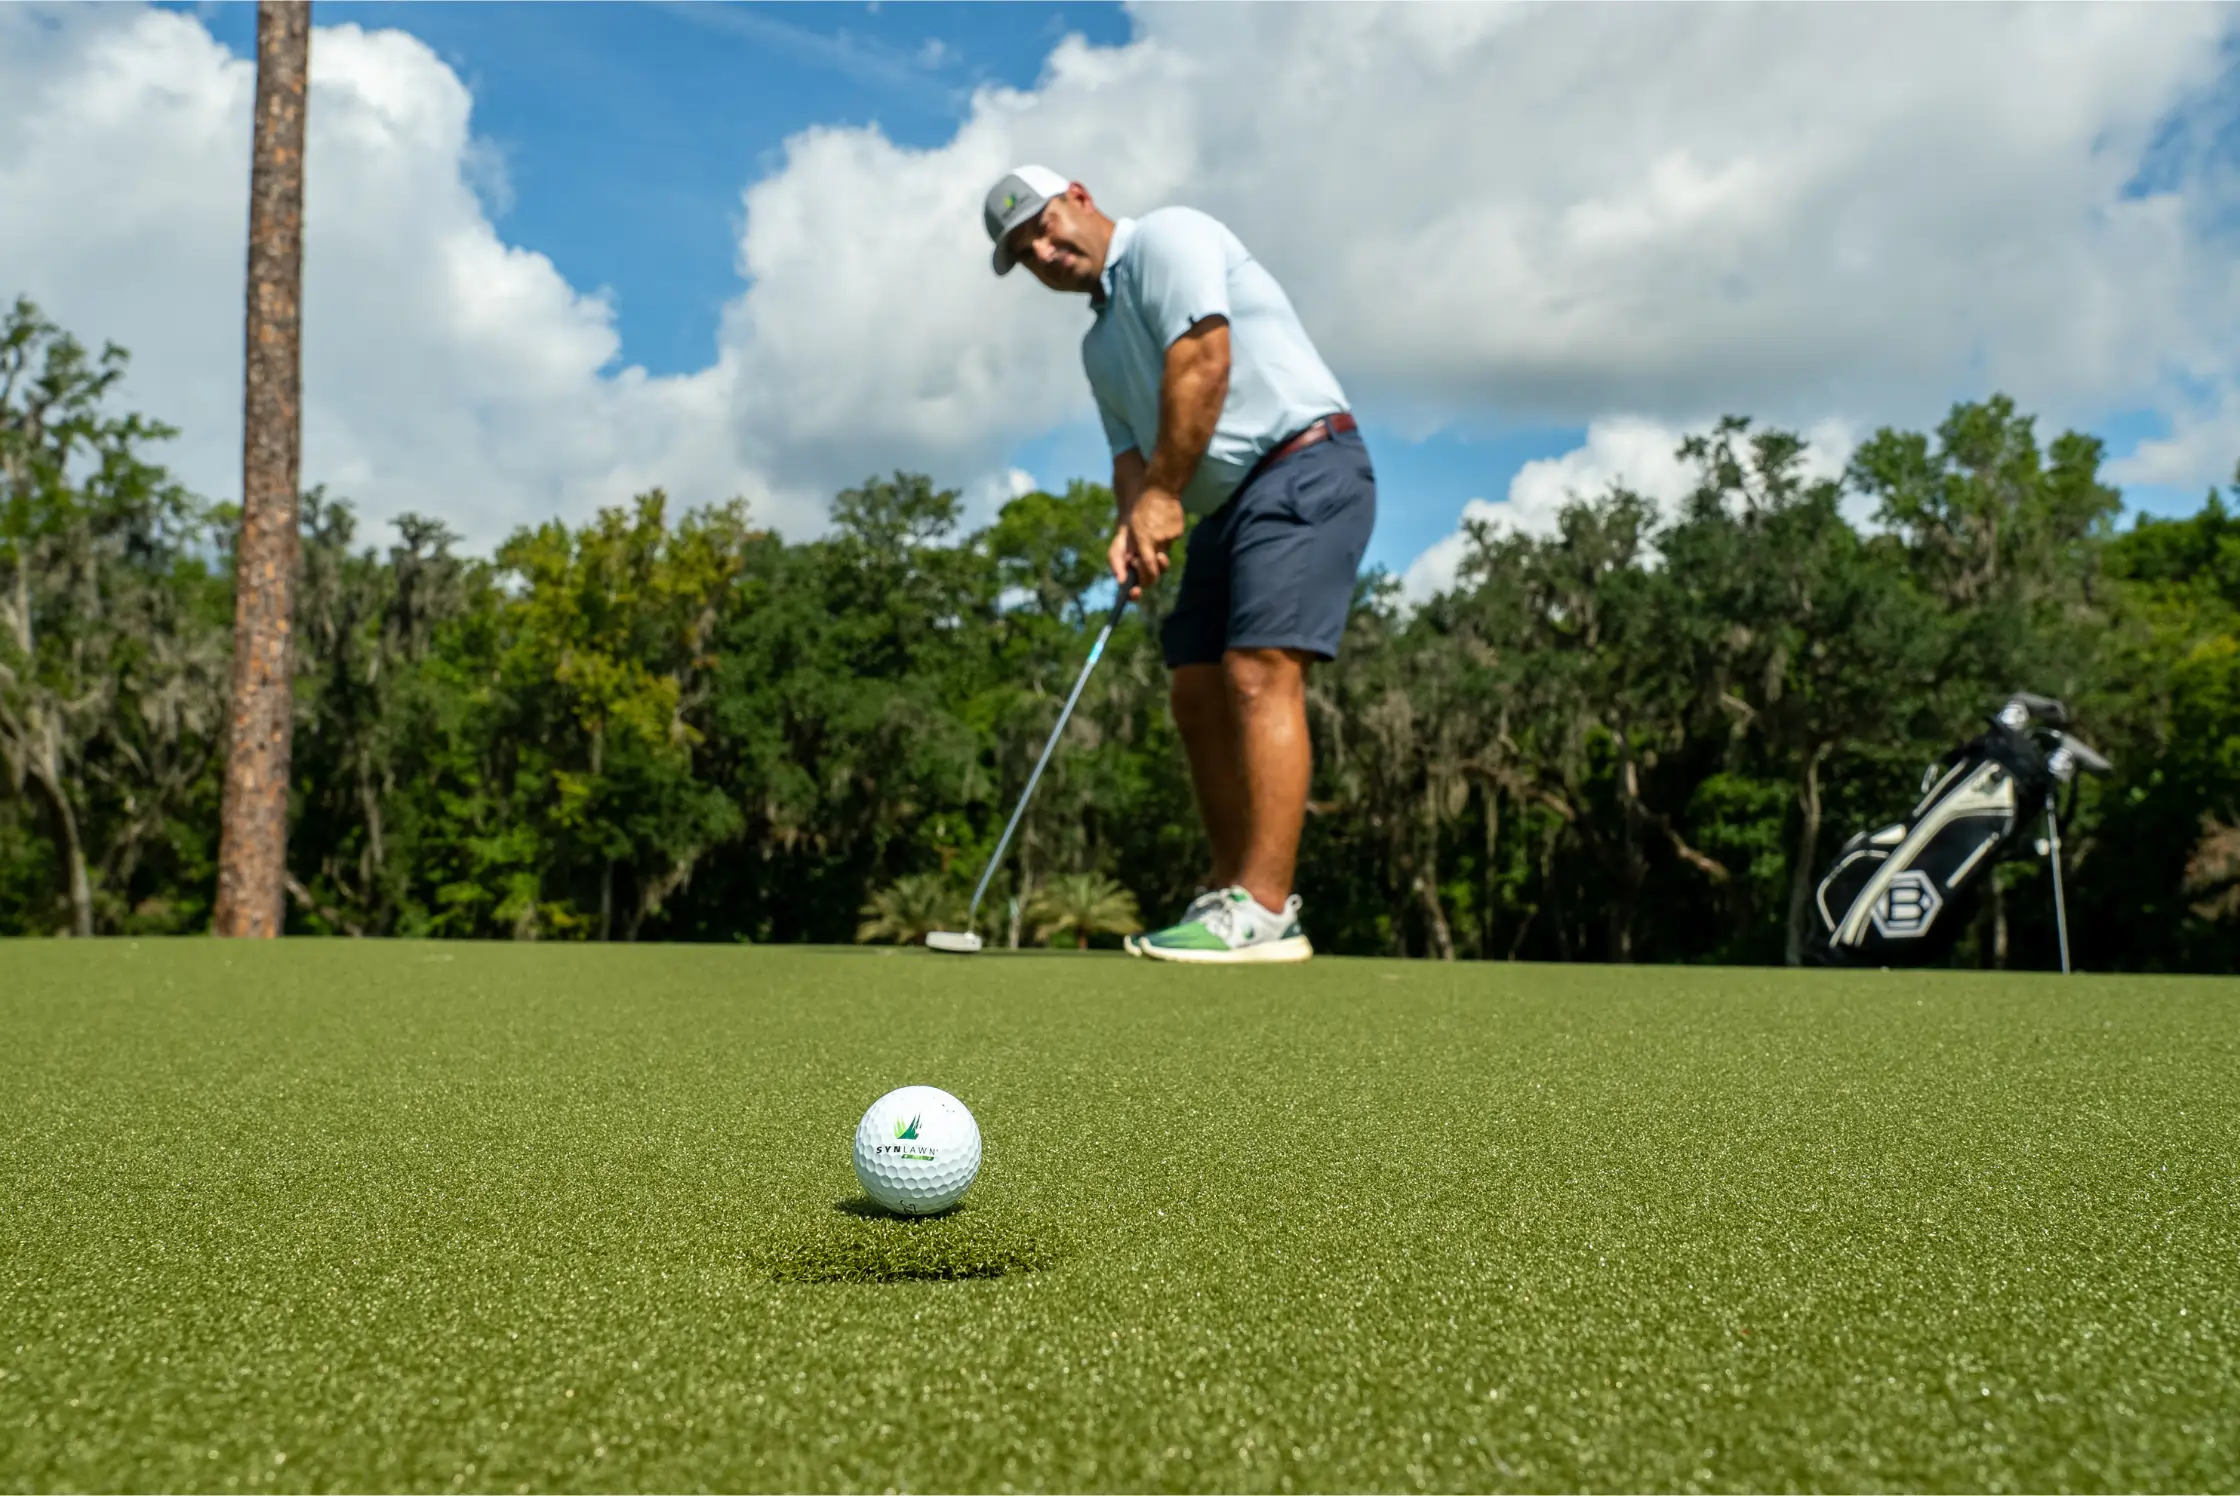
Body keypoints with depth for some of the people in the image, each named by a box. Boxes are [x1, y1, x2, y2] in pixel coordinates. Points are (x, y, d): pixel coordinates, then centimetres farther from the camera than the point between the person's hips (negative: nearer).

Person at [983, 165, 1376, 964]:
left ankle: (1263, 912, -22)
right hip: (1230, 503, 10)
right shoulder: (1100, 343, 23)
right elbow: (1131, 448, 14)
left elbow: (1202, 360, -16)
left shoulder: (1166, 238, -3)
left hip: (1304, 469, -10)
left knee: (1260, 675, -19)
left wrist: (1163, 493, -14)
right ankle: (1234, 894, 10)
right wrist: (1134, 523, -8)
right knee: (1198, 695, 5)